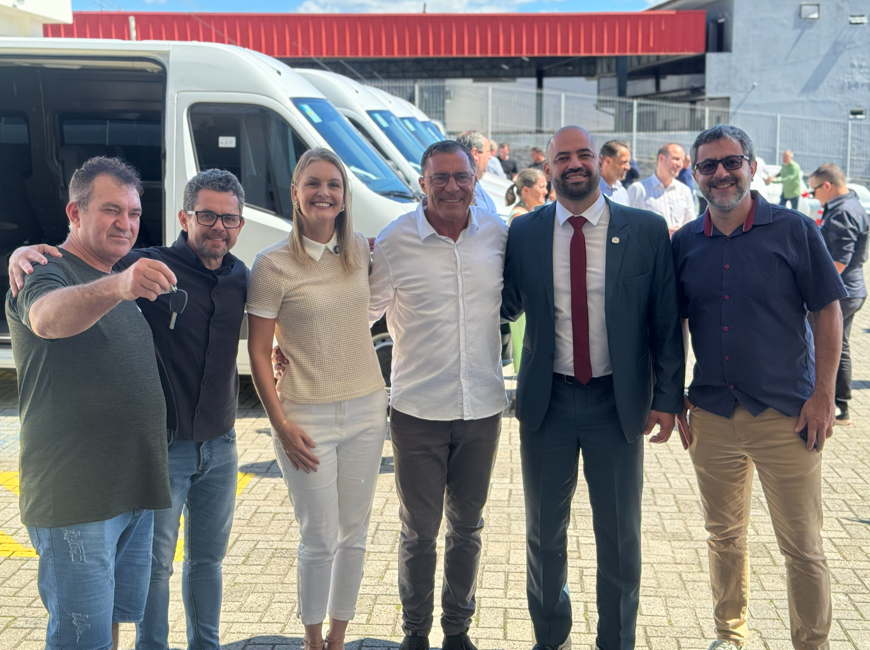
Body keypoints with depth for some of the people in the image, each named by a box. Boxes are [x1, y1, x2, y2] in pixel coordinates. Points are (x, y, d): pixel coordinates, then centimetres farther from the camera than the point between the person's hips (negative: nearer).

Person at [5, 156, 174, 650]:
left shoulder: (127, 282, 16)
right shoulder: (48, 273, -10)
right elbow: (47, 317, -36)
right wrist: (116, 287, -54)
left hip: (135, 491, 8)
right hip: (76, 500, -8)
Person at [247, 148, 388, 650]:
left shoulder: (362, 251, 3)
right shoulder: (274, 264, -9)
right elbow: (259, 353, -7)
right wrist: (281, 425, -10)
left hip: (366, 410, 4)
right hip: (308, 418, -4)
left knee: (354, 534, 13)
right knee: (320, 540, 5)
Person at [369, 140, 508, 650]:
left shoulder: (499, 234, -1)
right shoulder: (394, 242, -8)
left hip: (483, 407, 3)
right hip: (418, 411, -2)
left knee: (468, 526, 16)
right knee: (419, 531, 9)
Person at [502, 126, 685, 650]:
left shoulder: (647, 230, -4)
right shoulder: (524, 233, 0)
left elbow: (667, 321, -2)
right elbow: (507, 307, 4)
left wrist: (668, 397, -5)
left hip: (619, 402, -1)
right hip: (547, 400, 1)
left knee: (620, 534, 12)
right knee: (545, 531, 16)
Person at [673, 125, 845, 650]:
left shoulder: (794, 230, -4)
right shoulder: (685, 243, 4)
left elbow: (828, 312, -2)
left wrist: (823, 396, -8)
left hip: (786, 414, -3)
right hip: (712, 415, 3)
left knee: (804, 547, 4)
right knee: (724, 536, 16)